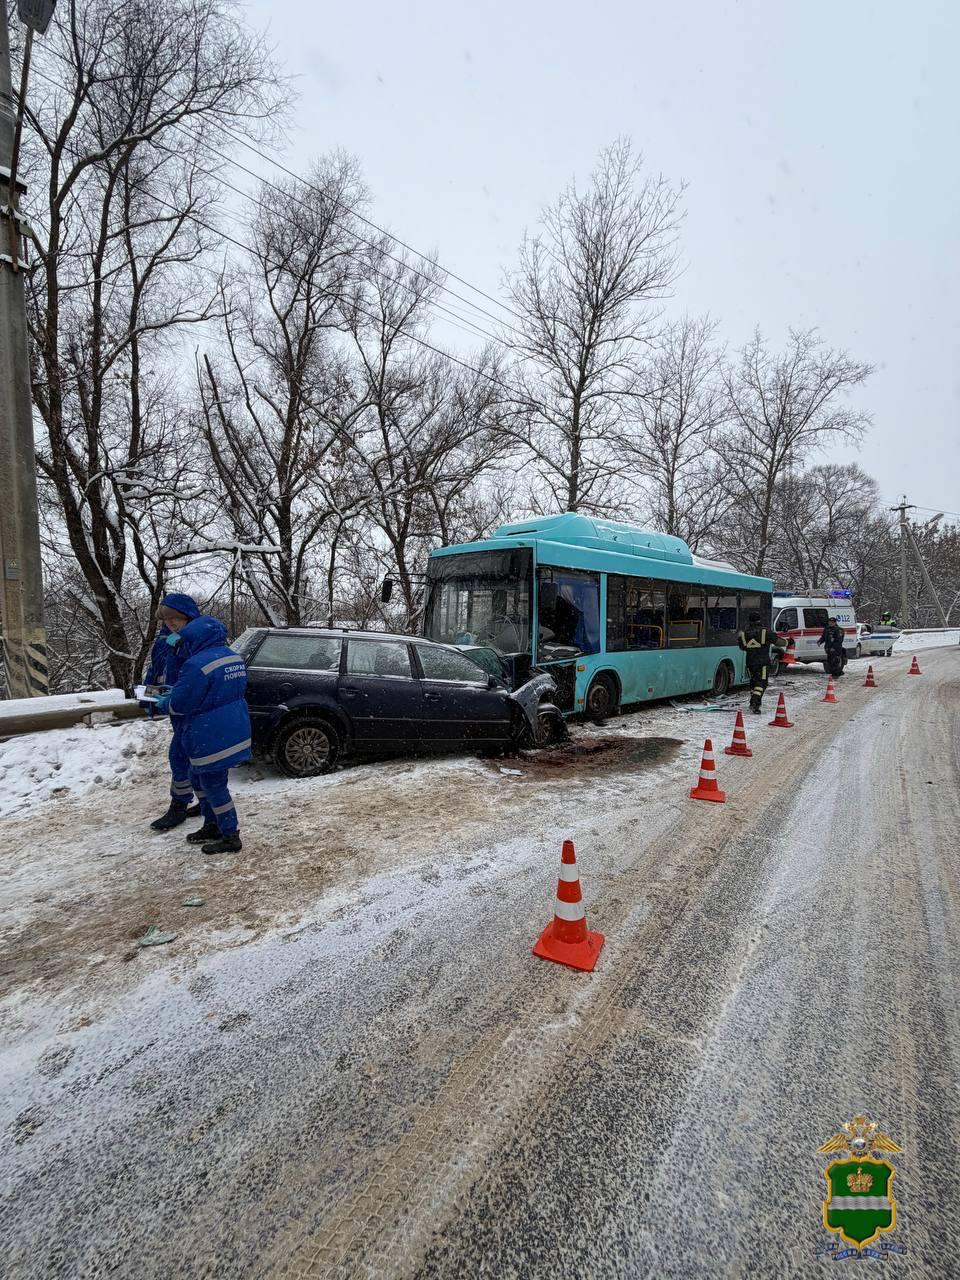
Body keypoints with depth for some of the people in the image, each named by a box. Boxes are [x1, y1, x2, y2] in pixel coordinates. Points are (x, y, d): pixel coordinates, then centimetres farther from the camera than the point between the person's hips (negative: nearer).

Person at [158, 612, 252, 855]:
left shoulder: (198, 664, -22)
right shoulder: (234, 658, 7)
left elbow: (179, 704, -16)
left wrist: (163, 701, 7)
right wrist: (174, 692, 22)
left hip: (212, 739, -10)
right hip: (233, 732, 10)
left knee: (214, 786, 4)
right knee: (199, 779, 24)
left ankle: (230, 837, 14)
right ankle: (212, 826, 35)